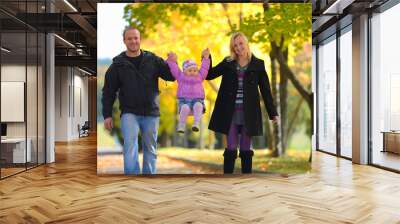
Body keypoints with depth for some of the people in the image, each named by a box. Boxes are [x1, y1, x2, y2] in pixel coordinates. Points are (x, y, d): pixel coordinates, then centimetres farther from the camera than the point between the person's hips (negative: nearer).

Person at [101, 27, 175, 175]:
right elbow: (108, 91, 5)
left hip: (151, 113, 2)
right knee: (130, 147, -15)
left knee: (150, 150, 11)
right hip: (129, 113, -1)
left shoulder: (152, 60, 3)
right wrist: (107, 115, 0)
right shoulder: (118, 64, 2)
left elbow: (171, 77, 1)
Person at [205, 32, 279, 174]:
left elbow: (265, 90, 3)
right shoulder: (227, 63, 7)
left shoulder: (258, 64, 2)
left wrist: (273, 113, 1)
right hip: (230, 113, 1)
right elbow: (209, 75, 7)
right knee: (231, 149, 2)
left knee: (245, 150, 8)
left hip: (248, 113, 0)